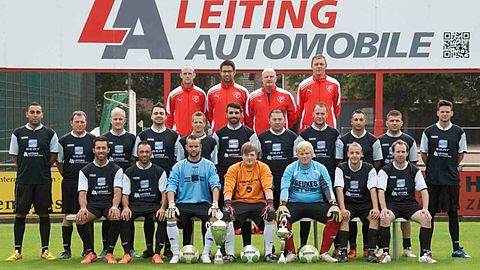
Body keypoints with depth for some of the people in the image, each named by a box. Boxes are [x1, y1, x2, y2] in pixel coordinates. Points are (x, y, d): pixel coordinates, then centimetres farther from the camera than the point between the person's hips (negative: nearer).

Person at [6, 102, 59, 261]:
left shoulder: (49, 134, 4)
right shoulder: (18, 133, 6)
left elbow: (53, 156, 8)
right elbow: (14, 156, 11)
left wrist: (42, 169, 4)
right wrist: (25, 169, 6)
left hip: (43, 181, 0)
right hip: (23, 180, 1)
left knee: (44, 214, 3)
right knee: (20, 214, 2)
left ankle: (45, 251, 11)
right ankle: (17, 251, 10)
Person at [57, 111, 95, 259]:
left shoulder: (93, 140, 5)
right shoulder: (63, 141, 6)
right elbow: (59, 162, 13)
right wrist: (67, 175, 7)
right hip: (69, 183, 0)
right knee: (68, 216, 2)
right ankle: (67, 249, 8)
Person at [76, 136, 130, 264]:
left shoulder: (116, 170, 6)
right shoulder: (85, 171, 9)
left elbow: (117, 192, -7)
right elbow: (82, 193, 0)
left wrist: (114, 206, -28)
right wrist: (83, 208, -23)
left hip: (109, 203, -1)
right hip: (92, 203, 1)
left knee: (116, 217, -34)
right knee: (80, 219, -30)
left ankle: (109, 253, -16)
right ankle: (90, 252, -11)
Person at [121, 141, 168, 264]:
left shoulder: (159, 171, 10)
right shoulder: (129, 172, 11)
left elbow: (164, 193, 2)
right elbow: (125, 194, 6)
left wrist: (162, 208, -17)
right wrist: (126, 207, -15)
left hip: (154, 205, 0)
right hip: (135, 205, 1)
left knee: (164, 218, -33)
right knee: (123, 217, -32)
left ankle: (157, 254, -24)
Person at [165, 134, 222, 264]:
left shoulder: (209, 166, 8)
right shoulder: (178, 166, 9)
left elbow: (215, 185, -3)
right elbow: (171, 185, -2)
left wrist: (215, 204, -20)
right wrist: (171, 204, -19)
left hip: (203, 203, 0)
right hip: (183, 203, 0)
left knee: (215, 218, -29)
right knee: (170, 216, -29)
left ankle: (205, 253, -14)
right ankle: (176, 253, -16)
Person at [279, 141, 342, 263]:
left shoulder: (320, 168, 8)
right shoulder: (291, 169, 4)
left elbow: (328, 188, 0)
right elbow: (285, 188, -6)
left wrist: (334, 204, -18)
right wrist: (282, 205, -24)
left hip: (316, 204, 1)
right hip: (295, 204, -1)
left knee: (335, 217, -25)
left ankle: (324, 253, -14)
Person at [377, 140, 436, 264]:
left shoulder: (414, 170, 8)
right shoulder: (385, 171, 2)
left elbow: (423, 190, 4)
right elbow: (381, 191, -8)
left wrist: (425, 208, -13)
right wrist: (384, 209, -25)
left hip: (410, 203, 2)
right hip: (391, 203, -2)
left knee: (427, 218, -25)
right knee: (384, 218, -34)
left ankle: (425, 253, -16)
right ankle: (385, 253, -25)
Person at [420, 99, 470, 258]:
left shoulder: (459, 132, 3)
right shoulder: (429, 132, 2)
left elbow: (461, 154, 13)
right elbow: (423, 154, 11)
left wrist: (450, 167, 11)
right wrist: (433, 168, 11)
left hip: (452, 179, 1)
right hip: (432, 179, 0)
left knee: (453, 213, 5)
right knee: (430, 213, 2)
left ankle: (456, 249, 12)